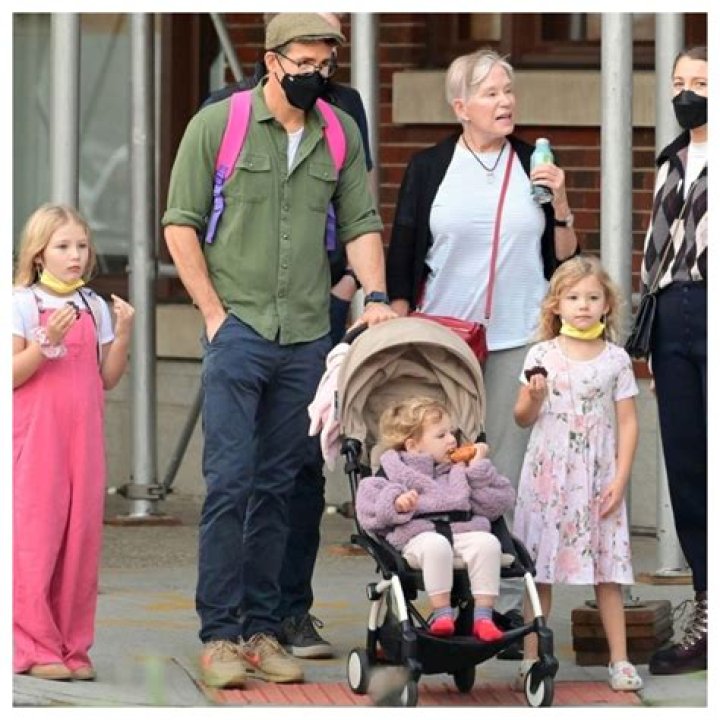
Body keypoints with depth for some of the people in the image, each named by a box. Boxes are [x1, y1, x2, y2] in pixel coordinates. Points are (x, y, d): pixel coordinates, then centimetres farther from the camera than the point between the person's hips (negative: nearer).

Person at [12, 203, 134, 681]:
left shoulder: (95, 307, 11)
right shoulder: (23, 304, -3)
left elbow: (108, 379, 11)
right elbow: (12, 376, -9)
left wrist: (123, 334, -2)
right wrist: (48, 341, -21)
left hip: (84, 437, 5)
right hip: (37, 438, -5)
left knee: (82, 536, 3)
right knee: (36, 537, -6)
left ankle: (74, 647, 9)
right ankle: (34, 647, 0)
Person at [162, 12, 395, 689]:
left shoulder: (340, 133, 9)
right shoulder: (217, 124, -2)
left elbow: (360, 223, 12)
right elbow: (180, 226, -1)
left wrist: (375, 295, -4)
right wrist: (214, 313, -6)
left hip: (308, 337, 4)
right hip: (238, 329, -4)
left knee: (277, 487, 8)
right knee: (230, 481, -8)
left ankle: (262, 627, 13)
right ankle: (218, 633, -4)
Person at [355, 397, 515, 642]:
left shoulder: (460, 470, 28)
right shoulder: (397, 471, 16)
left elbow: (500, 502, 21)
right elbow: (368, 509, 5)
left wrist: (479, 470, 13)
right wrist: (396, 503, -13)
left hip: (464, 530, 3)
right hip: (419, 533, -3)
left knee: (487, 543, -30)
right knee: (435, 545, -39)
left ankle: (483, 614, -29)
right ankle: (441, 611, -33)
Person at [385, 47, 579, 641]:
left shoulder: (535, 165, 9)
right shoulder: (429, 168, 5)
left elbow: (564, 258, 11)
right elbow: (402, 257, 7)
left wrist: (560, 204, -5)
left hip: (519, 340, 1)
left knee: (512, 470, 0)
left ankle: (507, 602, 3)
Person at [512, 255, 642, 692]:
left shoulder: (616, 360, 3)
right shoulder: (542, 356, 3)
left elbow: (628, 423, 3)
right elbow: (523, 419, 7)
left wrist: (620, 479, -5)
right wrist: (534, 397, -15)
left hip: (598, 478, 0)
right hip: (547, 474, 0)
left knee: (608, 570, -1)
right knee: (539, 569, 1)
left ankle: (620, 660, 3)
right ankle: (531, 656, 6)